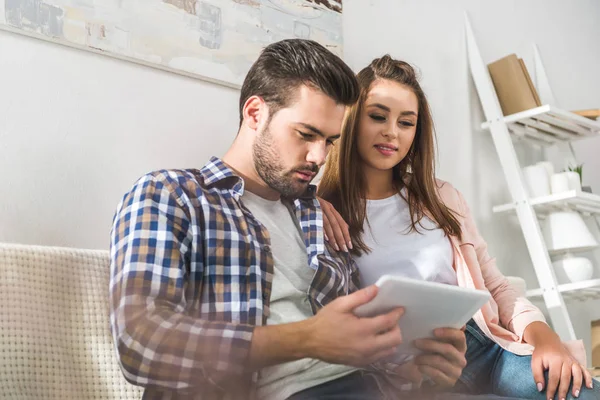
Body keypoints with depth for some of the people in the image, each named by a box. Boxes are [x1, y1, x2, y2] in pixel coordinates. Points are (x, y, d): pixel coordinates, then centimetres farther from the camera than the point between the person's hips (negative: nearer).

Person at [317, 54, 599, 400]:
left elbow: (495, 286, 15)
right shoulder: (323, 212, 3)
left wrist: (542, 334, -3)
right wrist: (311, 206, -14)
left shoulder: (441, 198, 15)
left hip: (485, 344, 5)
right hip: (407, 369, -5)